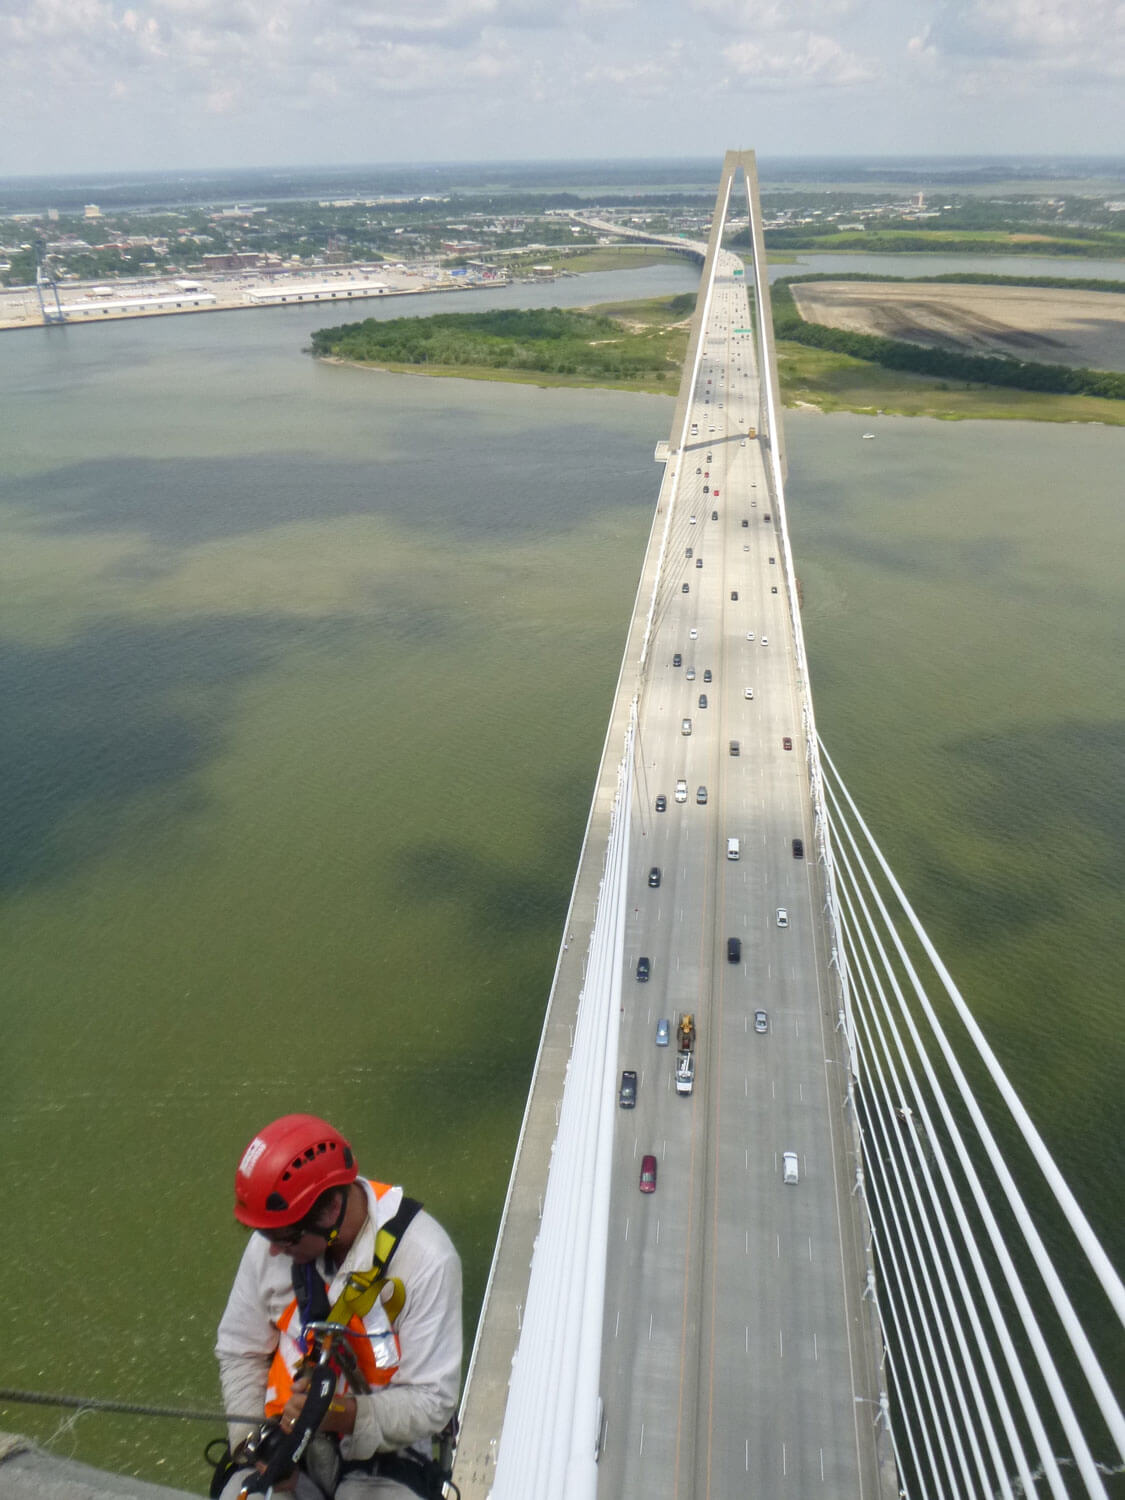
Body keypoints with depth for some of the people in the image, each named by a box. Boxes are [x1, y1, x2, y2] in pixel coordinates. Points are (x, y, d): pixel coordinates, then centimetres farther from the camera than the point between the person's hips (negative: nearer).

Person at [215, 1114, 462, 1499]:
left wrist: (343, 1415, -30)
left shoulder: (425, 1259, -21)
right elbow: (240, 1352, 5)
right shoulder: (271, 1242, -8)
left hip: (382, 1451, -3)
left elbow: (432, 1400, -16)